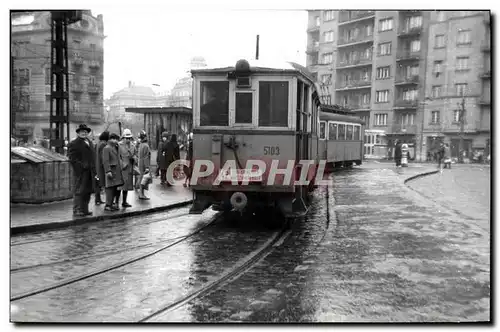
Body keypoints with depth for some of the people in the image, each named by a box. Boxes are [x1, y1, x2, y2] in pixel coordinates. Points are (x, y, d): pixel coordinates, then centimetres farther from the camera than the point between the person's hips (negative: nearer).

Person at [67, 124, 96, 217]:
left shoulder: (89, 142, 20)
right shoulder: (73, 144, -5)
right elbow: (72, 159, -12)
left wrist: (93, 169, 13)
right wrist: (82, 166, -19)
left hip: (89, 172, 7)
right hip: (80, 172, -7)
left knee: (88, 191, 10)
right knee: (79, 191, -6)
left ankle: (84, 210, 19)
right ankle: (77, 210, -1)